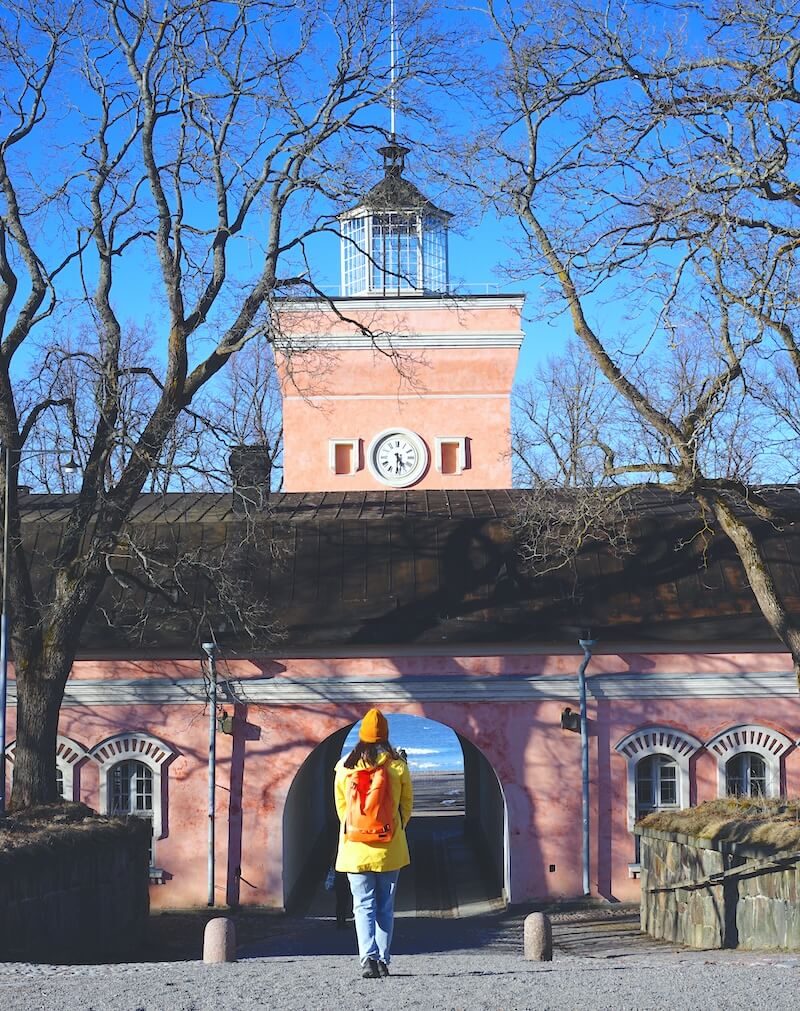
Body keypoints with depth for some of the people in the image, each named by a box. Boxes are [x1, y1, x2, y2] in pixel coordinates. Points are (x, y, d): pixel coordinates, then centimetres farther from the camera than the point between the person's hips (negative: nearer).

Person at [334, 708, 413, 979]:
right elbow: (407, 803, 4)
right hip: (390, 848, 0)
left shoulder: (345, 766, -2)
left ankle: (368, 957, -16)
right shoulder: (397, 766, -4)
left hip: (356, 847, 0)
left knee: (363, 905, 2)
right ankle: (383, 960, 9)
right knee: (385, 906, 11)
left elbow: (340, 804, 7)